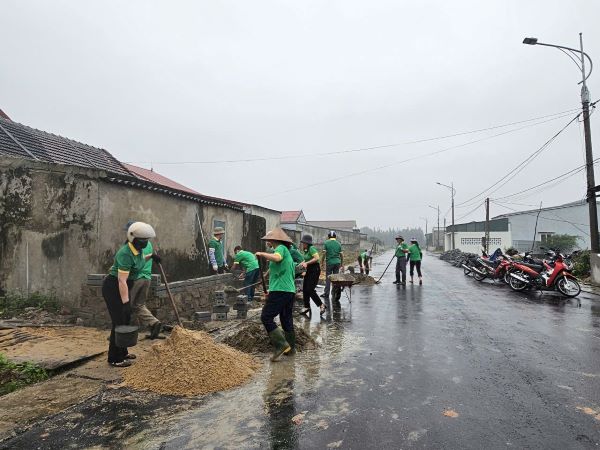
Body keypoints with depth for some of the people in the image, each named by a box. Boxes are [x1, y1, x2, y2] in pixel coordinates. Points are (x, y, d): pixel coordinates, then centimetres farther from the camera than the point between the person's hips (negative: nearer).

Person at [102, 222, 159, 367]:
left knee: (126, 320, 14)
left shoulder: (137, 249, -1)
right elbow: (122, 281, -29)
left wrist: (150, 256, 16)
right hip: (113, 288, -9)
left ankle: (122, 352, 28)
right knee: (119, 321, -4)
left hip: (123, 287, 9)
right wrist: (125, 302, -30)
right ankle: (114, 358, 8)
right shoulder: (125, 254, -27)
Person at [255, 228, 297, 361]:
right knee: (286, 319, 16)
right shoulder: (288, 253, 23)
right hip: (290, 290, 10)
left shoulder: (281, 248, -5)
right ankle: (291, 348, 25)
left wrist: (262, 254, -14)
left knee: (266, 317, -7)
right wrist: (272, 291, 28)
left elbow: (276, 258, -30)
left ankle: (281, 345, -8)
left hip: (280, 290, -10)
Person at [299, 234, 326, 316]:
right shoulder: (306, 250, 11)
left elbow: (317, 258, -25)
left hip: (315, 270, -9)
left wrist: (307, 263, -22)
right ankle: (306, 307, 21)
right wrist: (303, 263, 2)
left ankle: (321, 305, 0)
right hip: (309, 271, 9)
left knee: (310, 289, -12)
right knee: (304, 289, 9)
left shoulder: (312, 249, -15)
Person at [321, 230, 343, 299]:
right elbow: (341, 255, 7)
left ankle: (326, 293, 3)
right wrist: (342, 263, 16)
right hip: (337, 262, 3)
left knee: (328, 278, 2)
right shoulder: (338, 244, 7)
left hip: (329, 262, -3)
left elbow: (324, 253, -7)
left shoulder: (326, 243, -2)